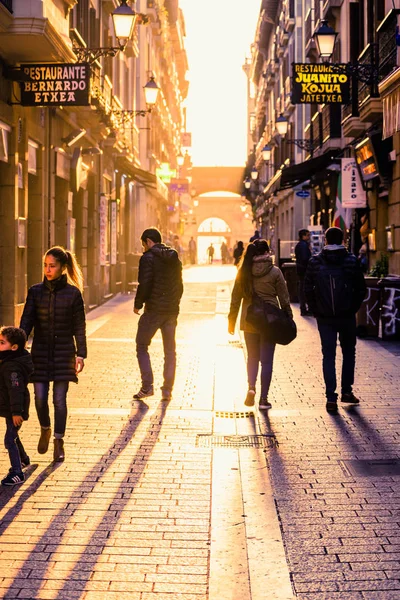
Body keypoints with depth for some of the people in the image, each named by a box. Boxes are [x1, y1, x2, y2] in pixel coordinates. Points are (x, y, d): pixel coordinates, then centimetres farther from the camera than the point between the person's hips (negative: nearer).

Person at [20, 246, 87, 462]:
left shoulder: (73, 293, -5)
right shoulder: (35, 291, 0)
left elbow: (79, 327, -1)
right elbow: (26, 322, -1)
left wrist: (80, 354, -4)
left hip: (63, 353, -2)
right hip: (40, 352, 2)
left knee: (59, 399, -1)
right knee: (40, 398, 1)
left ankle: (59, 442, 12)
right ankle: (45, 430, 30)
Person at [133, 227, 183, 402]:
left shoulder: (148, 258, -9)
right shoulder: (174, 259, 12)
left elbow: (144, 284, -16)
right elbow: (179, 285, 14)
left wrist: (138, 304, -4)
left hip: (154, 309, -6)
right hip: (172, 310, 6)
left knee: (142, 346, 6)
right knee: (170, 350, 11)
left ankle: (147, 386, -2)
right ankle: (167, 390, 11)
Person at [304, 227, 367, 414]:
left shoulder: (315, 262, -2)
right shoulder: (351, 261, -3)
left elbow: (308, 289, -2)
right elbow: (361, 289, -3)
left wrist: (316, 311, 7)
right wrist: (353, 308, 9)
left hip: (324, 318, 0)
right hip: (347, 316, 0)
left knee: (328, 355, 4)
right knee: (349, 352, 17)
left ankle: (331, 397, -1)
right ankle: (347, 391, 17)